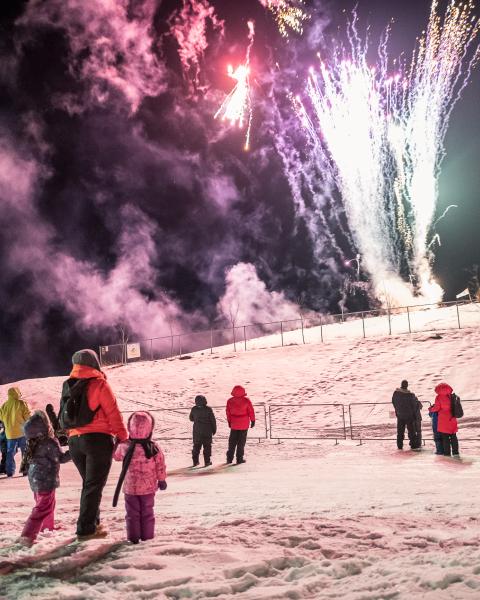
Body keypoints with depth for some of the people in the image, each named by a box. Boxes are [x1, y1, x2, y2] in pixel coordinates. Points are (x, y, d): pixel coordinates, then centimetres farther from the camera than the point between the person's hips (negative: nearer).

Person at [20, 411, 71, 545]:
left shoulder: (32, 443, 3)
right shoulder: (49, 442, -21)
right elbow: (61, 458, -13)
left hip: (36, 480, 8)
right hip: (46, 480, -8)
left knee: (48, 504, 25)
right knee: (43, 508, -3)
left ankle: (47, 527, 42)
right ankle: (28, 535, -10)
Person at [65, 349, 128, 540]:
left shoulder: (68, 386, 11)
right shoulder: (99, 384, -7)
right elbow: (113, 413, -9)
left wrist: (72, 436, 18)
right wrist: (123, 438, -2)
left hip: (75, 441, 6)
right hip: (98, 439, -6)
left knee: (88, 483, 20)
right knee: (94, 485, 0)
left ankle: (92, 523, 23)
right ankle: (86, 529, -2)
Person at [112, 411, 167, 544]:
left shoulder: (124, 447, -15)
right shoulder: (154, 448, -13)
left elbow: (116, 455, 7)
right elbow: (160, 466, -5)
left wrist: (118, 443, 23)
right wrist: (162, 480, 10)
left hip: (130, 487, -1)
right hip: (149, 488, 1)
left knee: (132, 513, 12)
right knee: (147, 512, 15)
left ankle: (133, 536, 14)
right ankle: (147, 535, 20)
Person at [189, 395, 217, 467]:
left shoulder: (194, 409, -7)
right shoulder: (208, 409, -14)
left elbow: (191, 418, 9)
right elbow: (213, 420, -7)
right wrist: (214, 429, 5)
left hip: (197, 432, 2)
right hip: (207, 432, -2)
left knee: (196, 446, 14)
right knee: (207, 446, 8)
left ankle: (195, 461, 14)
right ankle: (207, 461, 9)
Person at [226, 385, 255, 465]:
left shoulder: (230, 401, -6)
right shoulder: (246, 400, -14)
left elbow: (228, 412, 3)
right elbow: (251, 411, -8)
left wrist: (229, 422, 17)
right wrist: (253, 420, 5)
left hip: (234, 424, 2)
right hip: (244, 425, -2)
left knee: (232, 441, 13)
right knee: (241, 441, 6)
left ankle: (229, 458, 14)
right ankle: (239, 459, 7)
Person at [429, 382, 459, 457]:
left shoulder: (439, 397, -7)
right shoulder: (451, 396, 7)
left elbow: (437, 408, -8)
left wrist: (431, 409, 10)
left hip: (443, 421, -4)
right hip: (452, 420, 4)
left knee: (445, 437, 1)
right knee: (453, 436, 11)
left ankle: (447, 452, 1)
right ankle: (455, 452, 10)